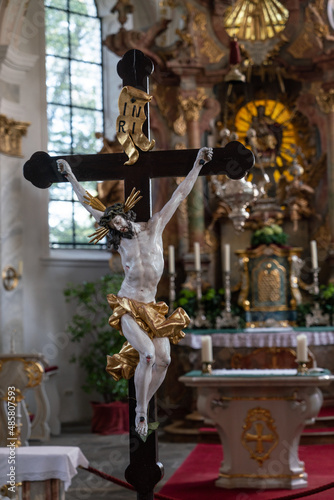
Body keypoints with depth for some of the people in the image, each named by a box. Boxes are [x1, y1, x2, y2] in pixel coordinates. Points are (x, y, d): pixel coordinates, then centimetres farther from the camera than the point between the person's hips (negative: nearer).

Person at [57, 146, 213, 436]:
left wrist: (198, 166, 9)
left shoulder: (154, 227, 8)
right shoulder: (121, 240, 8)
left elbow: (180, 195, 10)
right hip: (127, 307, -3)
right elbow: (90, 205, 15)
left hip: (151, 308, 3)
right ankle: (141, 412, -9)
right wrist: (70, 177, 20)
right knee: (148, 353, -22)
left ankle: (144, 405, 8)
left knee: (164, 358, -10)